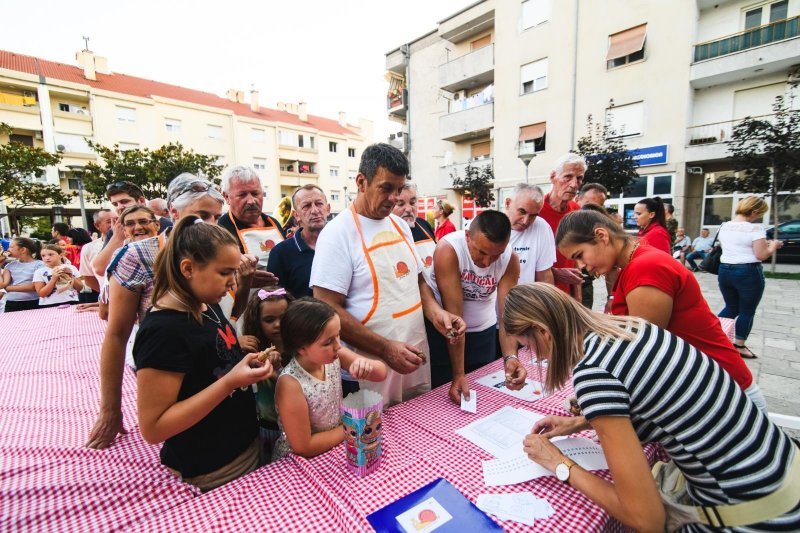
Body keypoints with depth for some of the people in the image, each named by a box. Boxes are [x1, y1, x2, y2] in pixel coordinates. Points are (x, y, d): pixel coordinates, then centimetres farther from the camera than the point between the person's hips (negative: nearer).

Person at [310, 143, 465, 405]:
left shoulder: (401, 225, 7)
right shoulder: (337, 233, -15)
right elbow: (328, 310, -18)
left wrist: (436, 312, -4)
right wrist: (385, 348, -21)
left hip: (416, 358, 7)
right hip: (372, 370, -7)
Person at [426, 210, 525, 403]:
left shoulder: (511, 259, -16)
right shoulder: (448, 249, -28)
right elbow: (454, 314, -29)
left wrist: (511, 356, -38)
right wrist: (458, 374, -28)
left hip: (484, 330, 4)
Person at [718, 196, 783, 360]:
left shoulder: (724, 226, 5)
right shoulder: (756, 228, -14)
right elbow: (761, 255, -14)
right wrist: (773, 246, 5)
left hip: (725, 270, 6)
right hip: (748, 273, -6)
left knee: (731, 308, 20)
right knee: (747, 311, 9)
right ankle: (739, 346, 15)